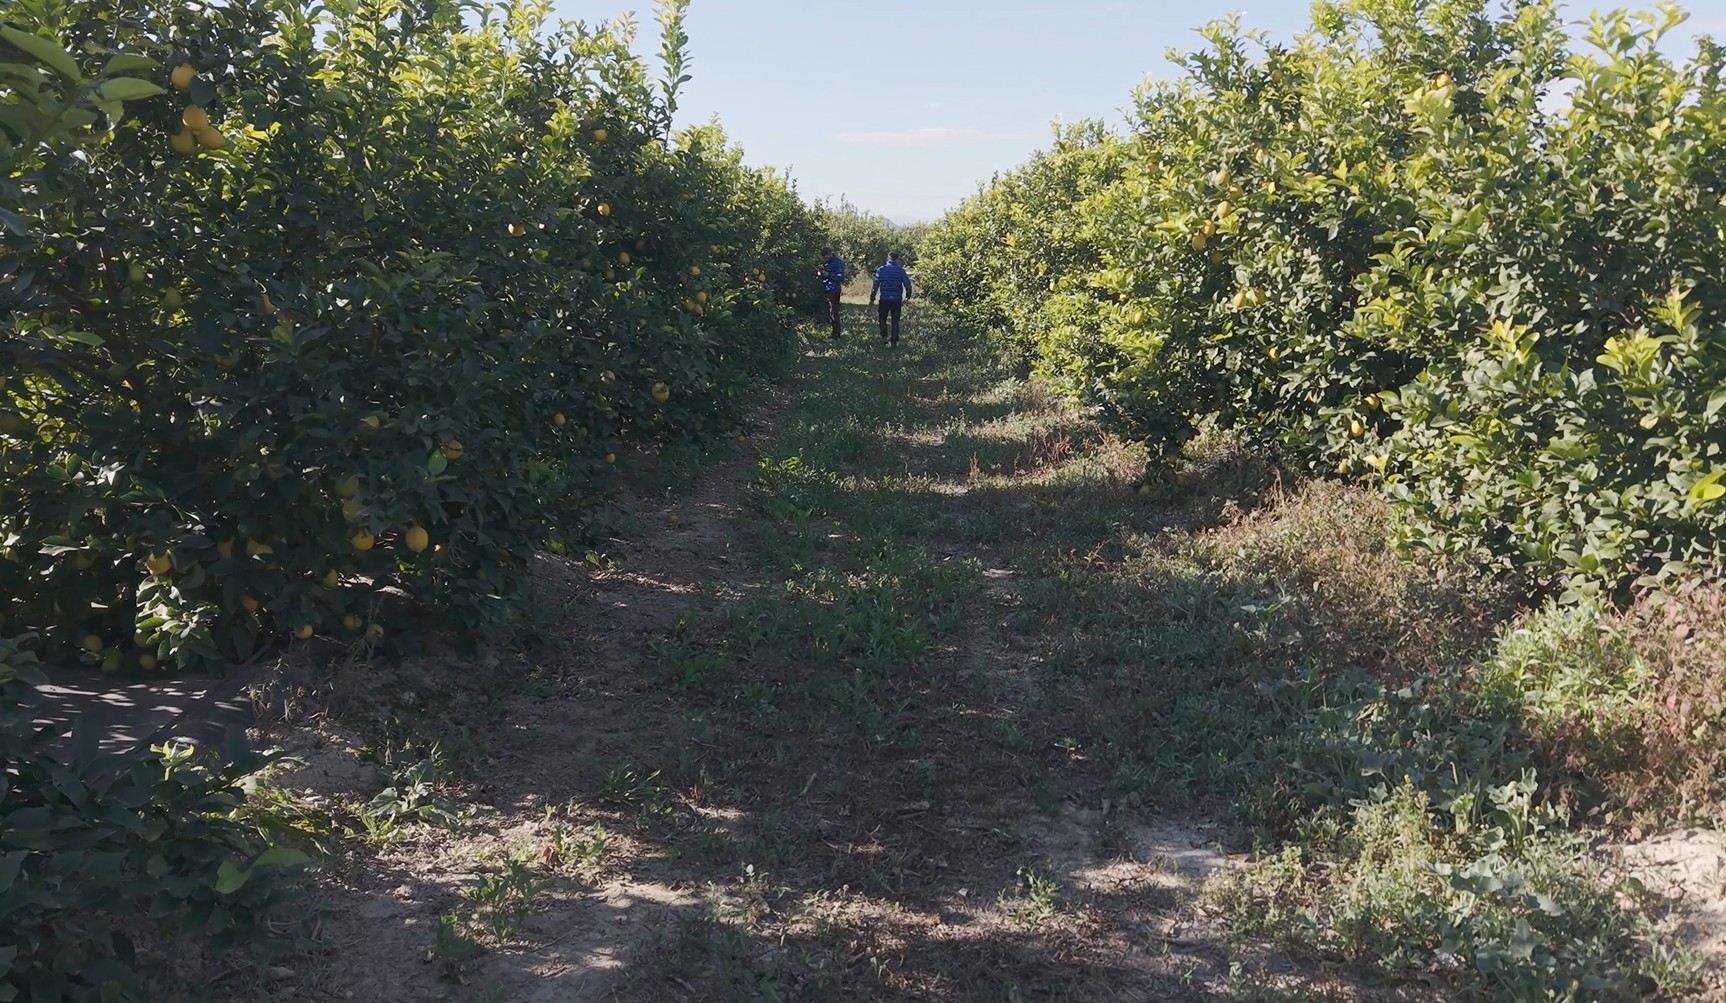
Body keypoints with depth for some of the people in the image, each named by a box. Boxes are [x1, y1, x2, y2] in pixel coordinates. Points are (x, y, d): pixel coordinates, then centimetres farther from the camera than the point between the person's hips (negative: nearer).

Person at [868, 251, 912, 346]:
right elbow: (908, 285, -2)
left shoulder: (881, 270, -4)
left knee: (882, 318, 16)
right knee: (895, 321, 9)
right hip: (897, 300, 1)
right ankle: (894, 341, 9)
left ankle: (884, 335, -3)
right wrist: (907, 297, 11)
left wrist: (872, 298, 4)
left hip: (884, 299, -1)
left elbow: (875, 285, -4)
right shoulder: (901, 271, -3)